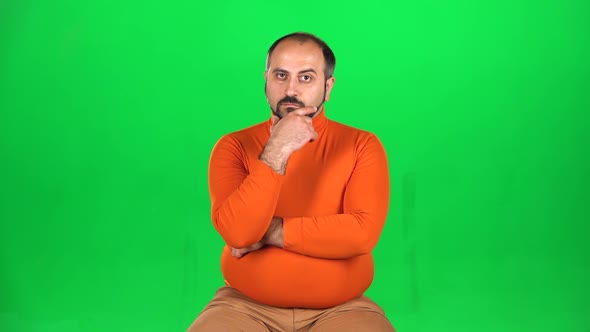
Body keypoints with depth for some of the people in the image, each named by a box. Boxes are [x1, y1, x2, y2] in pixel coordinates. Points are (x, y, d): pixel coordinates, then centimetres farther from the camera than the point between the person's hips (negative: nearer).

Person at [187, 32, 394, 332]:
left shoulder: (362, 146, -2)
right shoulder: (234, 146, -1)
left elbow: (363, 232, -15)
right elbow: (237, 232, -14)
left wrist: (271, 231, -11)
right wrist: (276, 153, -19)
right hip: (246, 305, 0)